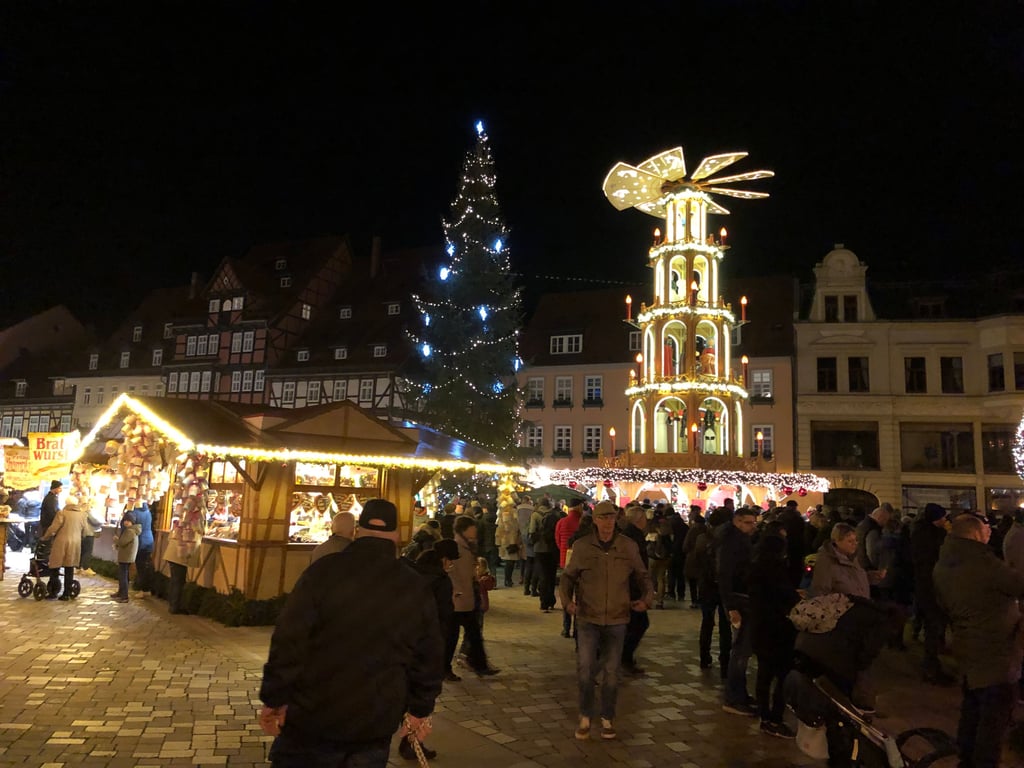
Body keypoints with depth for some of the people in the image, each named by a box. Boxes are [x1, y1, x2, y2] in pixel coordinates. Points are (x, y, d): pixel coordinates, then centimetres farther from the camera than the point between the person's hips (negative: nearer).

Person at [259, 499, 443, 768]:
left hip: (313, 718, -2)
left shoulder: (323, 572, -10)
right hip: (376, 725, 3)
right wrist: (420, 709, 17)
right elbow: (429, 657, 6)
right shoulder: (416, 588, 0)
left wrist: (274, 700, -4)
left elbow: (288, 640, -12)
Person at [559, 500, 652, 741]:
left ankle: (607, 718, 31)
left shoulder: (629, 547, -2)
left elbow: (642, 577, 10)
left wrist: (647, 598, -7)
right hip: (588, 619, -1)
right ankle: (585, 716, 17)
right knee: (584, 669, -7)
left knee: (611, 672, 11)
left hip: (616, 620, 1)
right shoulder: (582, 546, -5)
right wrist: (567, 600, -11)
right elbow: (568, 577, 5)